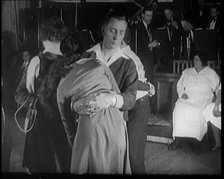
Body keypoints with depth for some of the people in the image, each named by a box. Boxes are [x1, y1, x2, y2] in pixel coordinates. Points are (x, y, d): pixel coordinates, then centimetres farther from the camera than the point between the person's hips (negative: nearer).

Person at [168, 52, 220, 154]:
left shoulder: (211, 73, 11)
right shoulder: (187, 72, 20)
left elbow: (218, 88, 8)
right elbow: (179, 85, 22)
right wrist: (182, 93, 1)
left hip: (203, 102, -2)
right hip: (186, 100, 2)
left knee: (197, 113, -35)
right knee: (179, 109, -30)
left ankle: (195, 141, -19)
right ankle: (178, 140, -22)